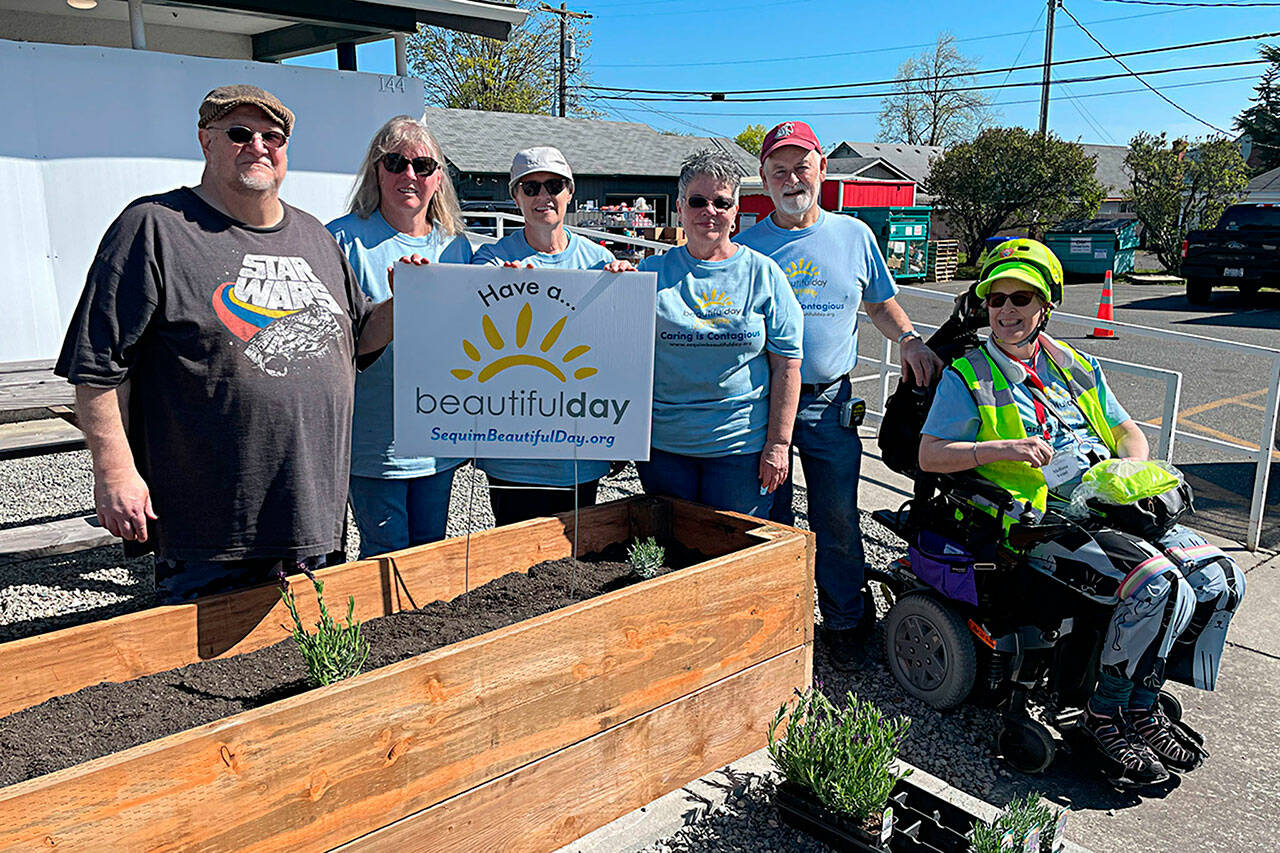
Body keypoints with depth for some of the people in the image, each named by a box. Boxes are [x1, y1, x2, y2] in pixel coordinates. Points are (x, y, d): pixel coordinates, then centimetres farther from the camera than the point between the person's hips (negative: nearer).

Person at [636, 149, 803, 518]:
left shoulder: (762, 273, 1)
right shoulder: (652, 272, 4)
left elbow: (786, 364, 0)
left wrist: (778, 444, -5)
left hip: (741, 446, -1)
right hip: (663, 444, 1)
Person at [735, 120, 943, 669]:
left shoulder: (854, 235, 8)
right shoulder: (745, 246, 5)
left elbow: (881, 304, 20)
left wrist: (908, 339, 2)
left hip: (828, 401, 0)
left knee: (837, 518, 4)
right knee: (769, 520, 7)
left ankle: (846, 622, 22)